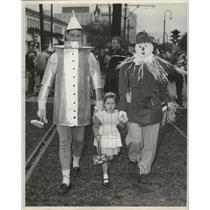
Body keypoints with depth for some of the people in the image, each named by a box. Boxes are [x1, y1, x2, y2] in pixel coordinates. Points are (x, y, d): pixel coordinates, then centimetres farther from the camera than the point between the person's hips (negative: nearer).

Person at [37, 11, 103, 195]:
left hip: (82, 108, 1)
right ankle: (66, 180, 14)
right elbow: (46, 81, 0)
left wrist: (100, 101, 10)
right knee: (64, 143, 3)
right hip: (62, 108, -1)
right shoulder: (57, 56, -3)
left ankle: (76, 163, 47)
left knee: (79, 139, 17)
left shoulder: (88, 56, -2)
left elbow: (97, 80, 6)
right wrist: (42, 106, 0)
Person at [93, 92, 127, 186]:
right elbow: (95, 126, -8)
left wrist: (123, 121, -17)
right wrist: (97, 136, -21)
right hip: (103, 138, -2)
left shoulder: (117, 114, -1)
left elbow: (122, 126, 5)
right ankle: (105, 175, 11)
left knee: (110, 157, 8)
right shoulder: (100, 114, -10)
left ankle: (108, 161, 45)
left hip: (114, 138, 3)